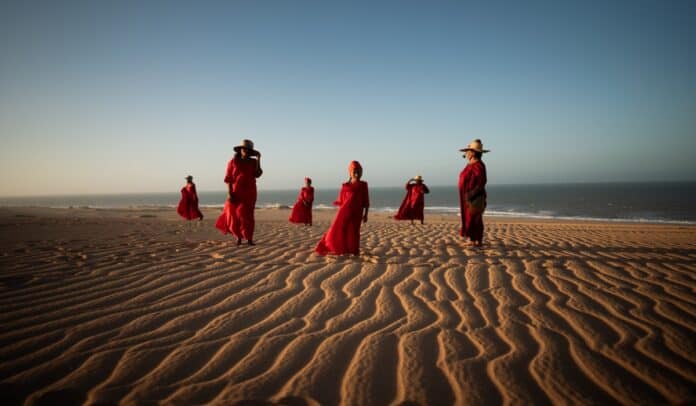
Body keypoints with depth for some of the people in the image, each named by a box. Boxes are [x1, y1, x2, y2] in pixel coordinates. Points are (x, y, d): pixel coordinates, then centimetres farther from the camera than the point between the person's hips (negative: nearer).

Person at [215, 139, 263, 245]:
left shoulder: (253, 162, 6)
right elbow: (228, 179, -1)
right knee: (234, 215, -1)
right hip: (235, 193, 0)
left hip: (249, 193, 1)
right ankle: (238, 237, 14)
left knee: (247, 216, -4)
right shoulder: (233, 162, 2)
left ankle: (249, 239, -3)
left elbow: (257, 174, -9)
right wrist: (229, 193, -10)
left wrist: (258, 159, -10)